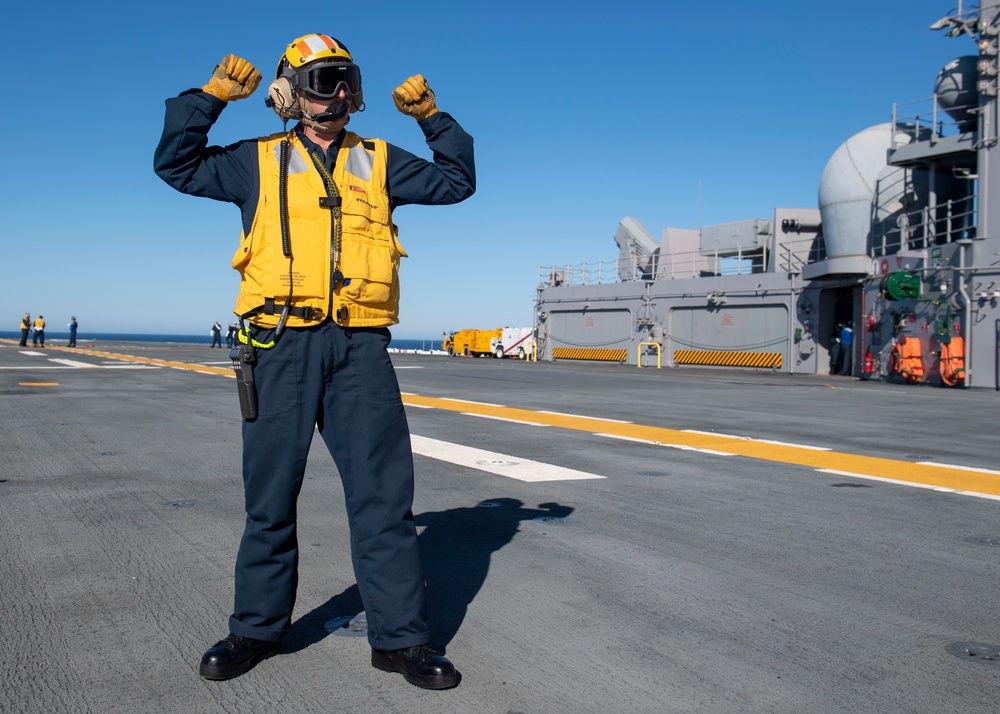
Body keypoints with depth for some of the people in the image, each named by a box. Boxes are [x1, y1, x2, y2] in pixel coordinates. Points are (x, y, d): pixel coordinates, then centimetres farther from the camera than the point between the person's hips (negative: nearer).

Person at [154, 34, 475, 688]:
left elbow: (458, 181, 22)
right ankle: (258, 628, 22)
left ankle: (399, 636, 6)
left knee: (383, 491, -3)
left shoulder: (379, 162, 18)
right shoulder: (259, 161, 16)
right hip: (283, 344, 0)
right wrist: (211, 97, 8)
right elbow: (176, 164, 16)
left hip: (361, 347, 1)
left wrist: (431, 117, 12)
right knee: (270, 493, 6)